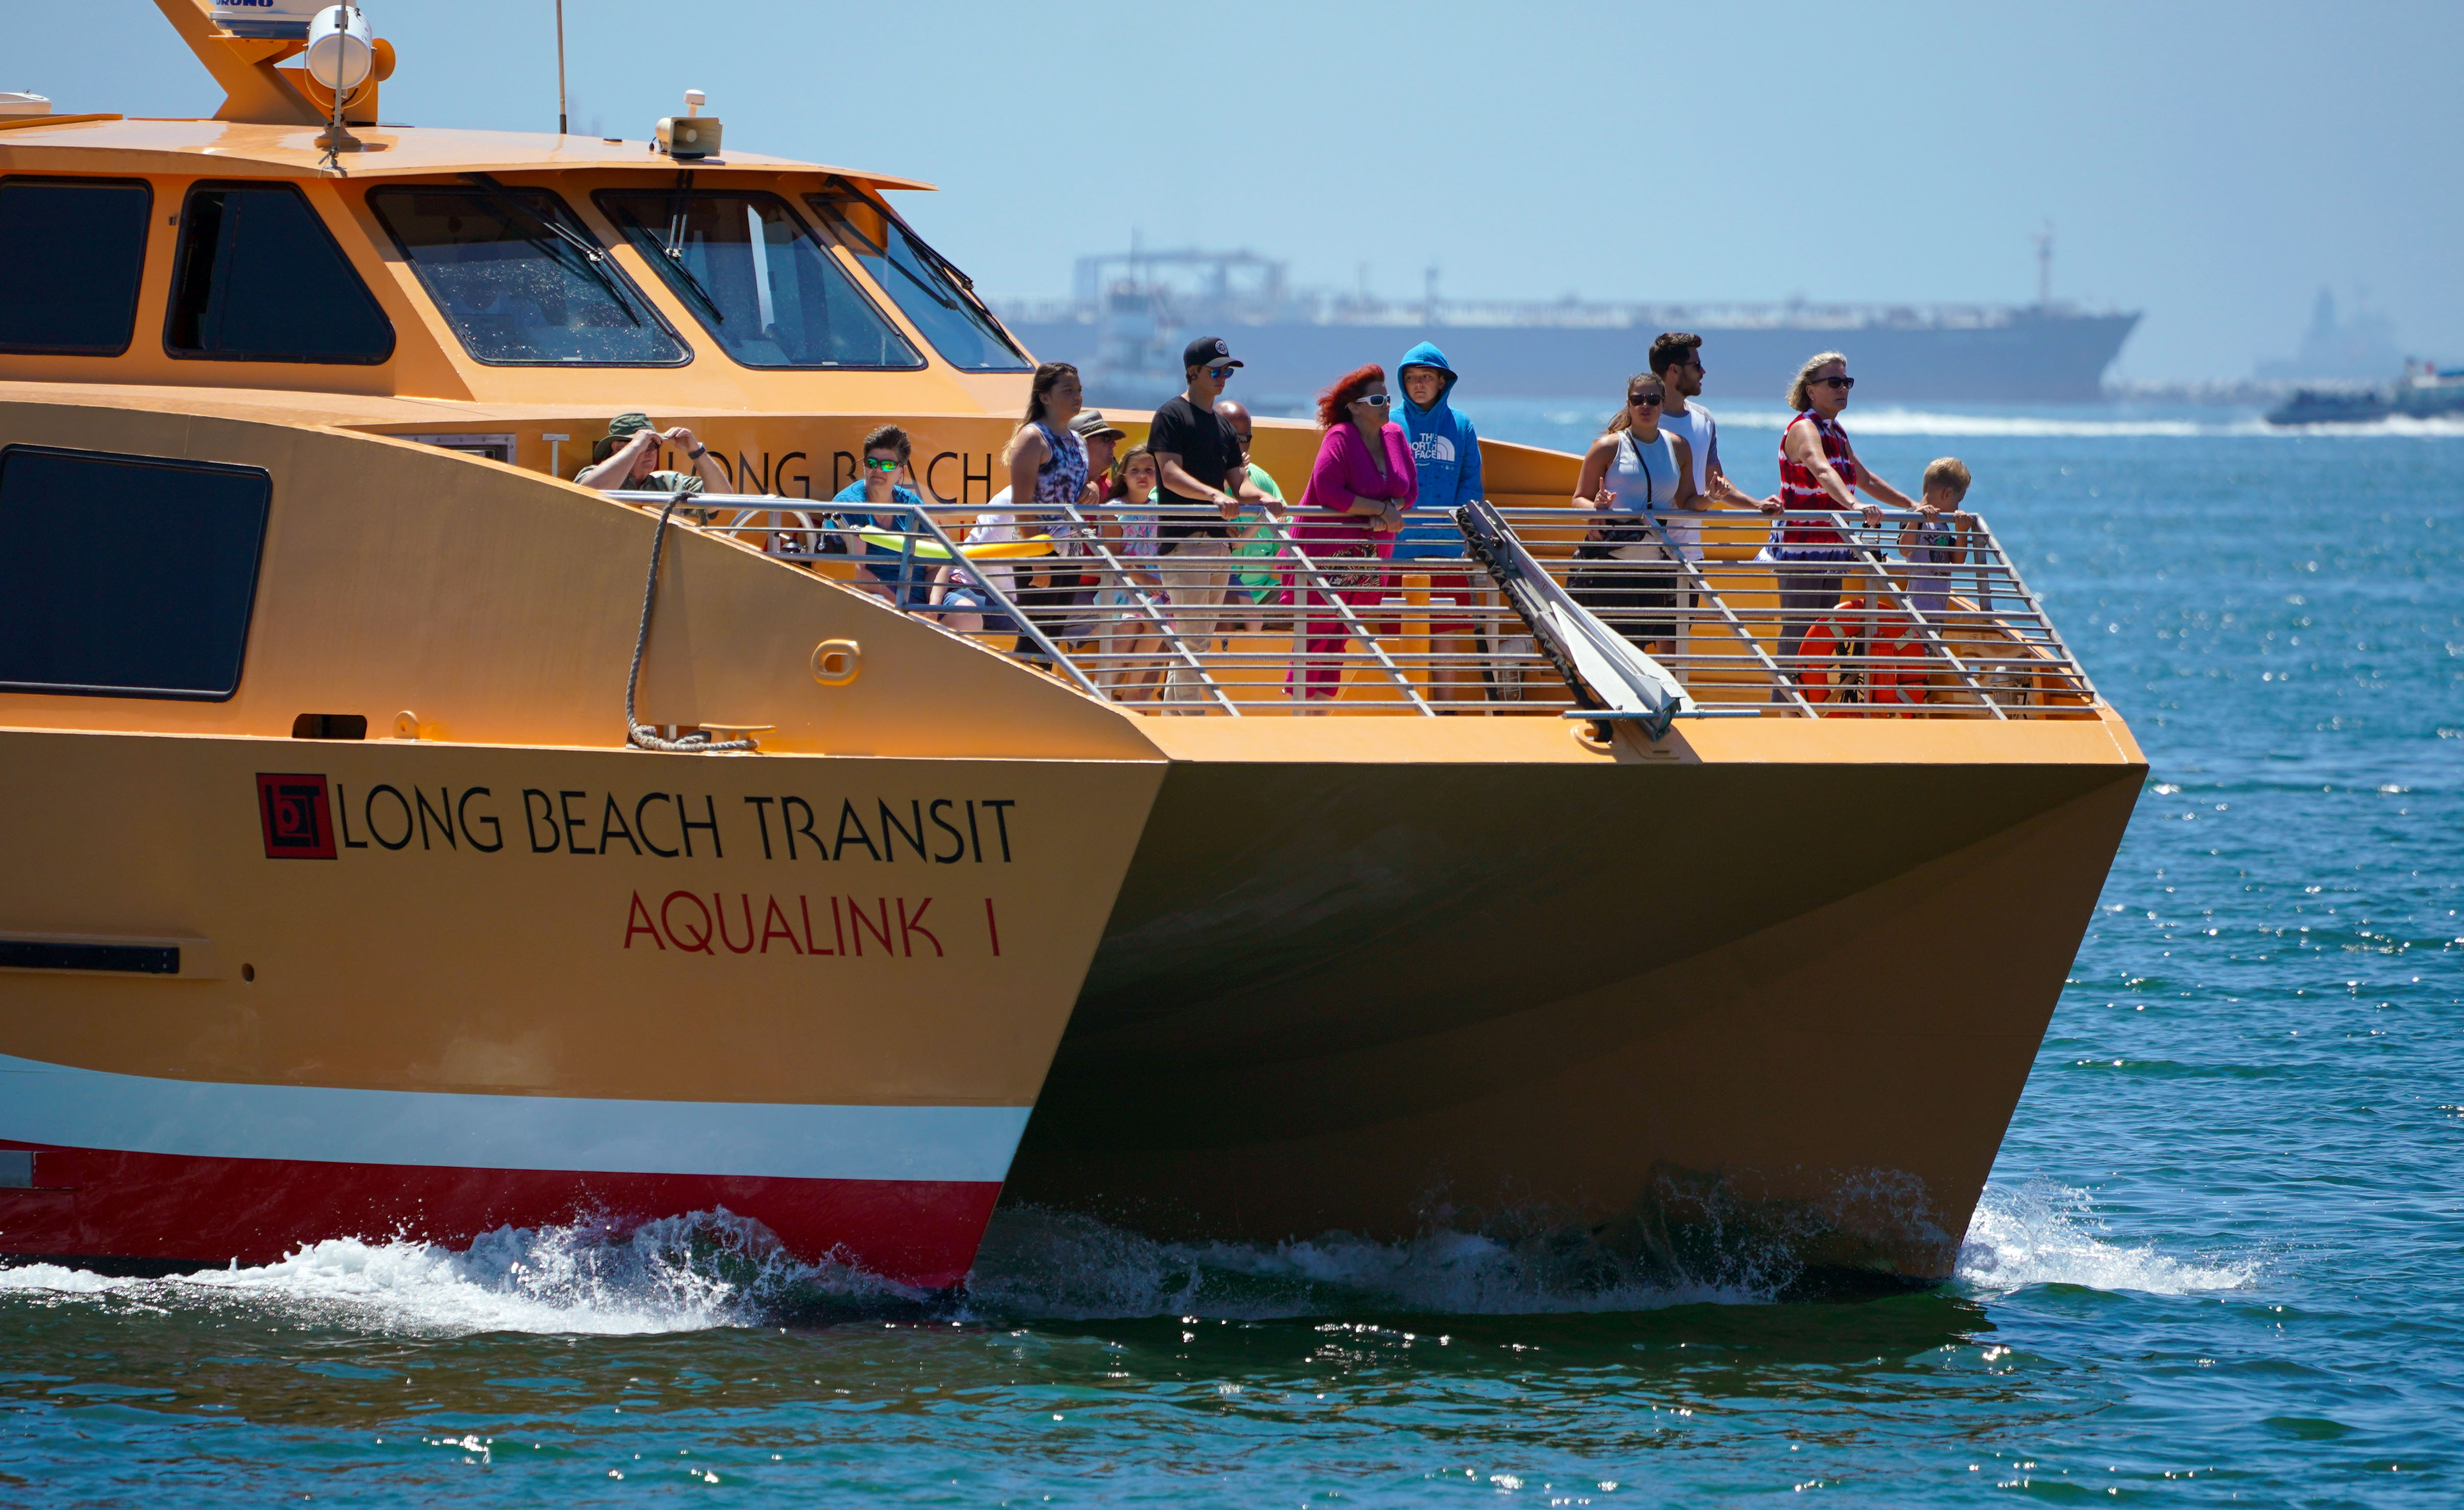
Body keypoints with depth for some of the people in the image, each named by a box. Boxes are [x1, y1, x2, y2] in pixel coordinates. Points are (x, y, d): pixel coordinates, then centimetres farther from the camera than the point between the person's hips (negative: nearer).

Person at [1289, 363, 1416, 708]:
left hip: (1370, 558, 6)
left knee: (1338, 638, 8)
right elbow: (1329, 492, -21)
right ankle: (1299, 713, -7)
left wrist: (1389, 512, -13)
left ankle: (1320, 710, 12)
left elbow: (1410, 491, 9)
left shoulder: (1396, 437, 8)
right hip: (1326, 552, -6)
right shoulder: (1340, 438, -12)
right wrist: (1383, 509, -18)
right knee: (1318, 633, -9)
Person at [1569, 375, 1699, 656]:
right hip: (1610, 560, -3)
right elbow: (1580, 499, 1)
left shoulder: (1678, 448, 11)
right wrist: (1596, 508, -22)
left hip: (1658, 560, 3)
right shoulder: (1608, 447, 0)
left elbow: (1686, 502, 18)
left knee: (1672, 648, -4)